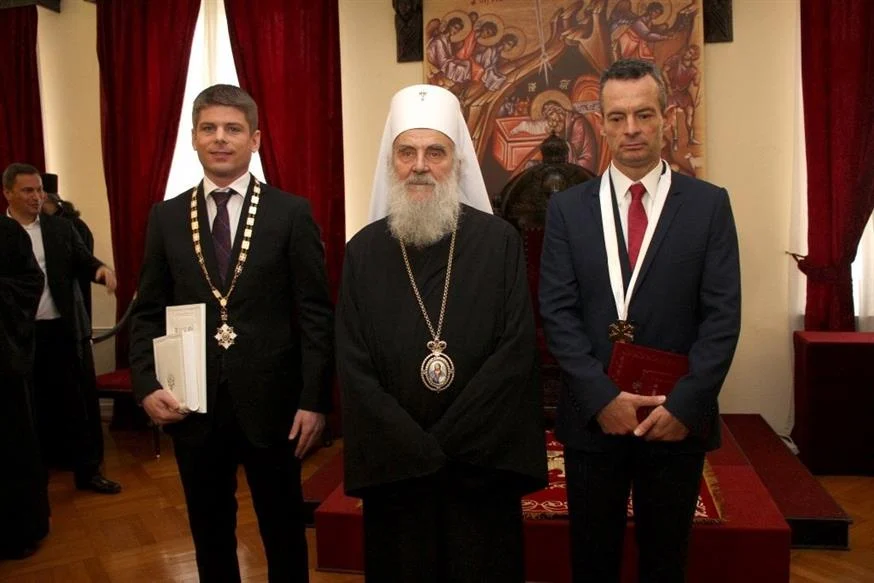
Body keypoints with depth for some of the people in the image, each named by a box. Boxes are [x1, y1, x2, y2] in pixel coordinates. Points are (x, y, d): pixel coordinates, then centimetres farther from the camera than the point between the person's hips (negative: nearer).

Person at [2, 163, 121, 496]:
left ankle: (88, 470, 17)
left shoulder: (62, 228, 6)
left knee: (82, 400, 6)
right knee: (32, 405, 11)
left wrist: (101, 269, -22)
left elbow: (84, 263, 0)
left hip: (66, 329, 1)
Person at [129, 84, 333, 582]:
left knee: (284, 531, 15)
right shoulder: (166, 217, 6)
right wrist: (147, 385, -5)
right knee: (210, 535, 19)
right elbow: (148, 313, 8)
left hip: (270, 403, -2)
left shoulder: (292, 213, -4)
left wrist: (314, 400, -9)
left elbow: (316, 315, -5)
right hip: (192, 405, 3)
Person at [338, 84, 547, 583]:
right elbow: (354, 369, -3)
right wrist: (419, 451, -11)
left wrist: (447, 443, -13)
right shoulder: (364, 251, 0)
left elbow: (517, 351, -9)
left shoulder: (500, 242, -4)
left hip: (482, 464, -1)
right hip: (395, 466, 1)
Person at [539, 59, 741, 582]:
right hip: (593, 417, 1)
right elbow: (557, 312, -4)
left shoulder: (709, 204, 0)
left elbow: (723, 315, -5)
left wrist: (685, 404, -14)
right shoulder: (568, 208, 2)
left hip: (678, 419, 0)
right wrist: (602, 397, -13)